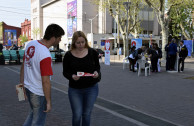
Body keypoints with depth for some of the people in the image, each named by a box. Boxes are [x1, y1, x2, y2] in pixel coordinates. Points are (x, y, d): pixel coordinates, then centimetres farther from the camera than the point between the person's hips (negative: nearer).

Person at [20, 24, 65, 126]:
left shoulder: (31, 44, -3)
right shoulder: (45, 56, -28)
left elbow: (23, 65, 7)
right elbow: (45, 81, -25)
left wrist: (22, 83, 18)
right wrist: (48, 102, -15)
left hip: (28, 87, 8)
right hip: (38, 93, -8)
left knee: (33, 113, 30)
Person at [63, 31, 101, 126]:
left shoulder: (92, 52, -3)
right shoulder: (68, 55, -5)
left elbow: (97, 67, 5)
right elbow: (65, 72, -1)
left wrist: (96, 73, -18)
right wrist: (72, 76, -22)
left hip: (91, 88, 1)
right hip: (75, 89, -1)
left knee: (87, 114, 10)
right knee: (77, 115, 2)